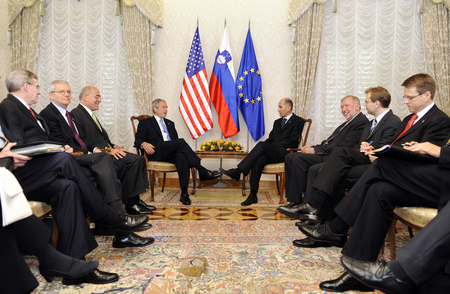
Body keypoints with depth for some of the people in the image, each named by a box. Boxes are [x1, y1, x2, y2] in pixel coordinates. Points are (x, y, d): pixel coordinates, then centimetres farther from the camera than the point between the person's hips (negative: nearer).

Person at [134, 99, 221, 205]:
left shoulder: (170, 123, 32)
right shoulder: (145, 123, 16)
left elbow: (176, 140, 26)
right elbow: (138, 140, 5)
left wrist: (182, 148, 1)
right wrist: (144, 144, -21)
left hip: (171, 154, 4)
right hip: (156, 153, -4)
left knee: (182, 157, -35)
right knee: (181, 142, -30)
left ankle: (184, 193, -42)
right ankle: (203, 172, -33)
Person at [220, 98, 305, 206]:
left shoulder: (298, 121, 5)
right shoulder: (277, 122, 28)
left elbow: (291, 141, -7)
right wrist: (263, 147, 0)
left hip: (285, 153, -5)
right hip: (272, 153, 6)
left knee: (262, 145, -30)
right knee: (260, 160, -30)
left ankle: (238, 172, -33)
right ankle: (253, 195, -32)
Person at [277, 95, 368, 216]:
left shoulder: (361, 122, -7)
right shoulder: (347, 123, 24)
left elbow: (343, 147, -18)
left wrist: (315, 150, -17)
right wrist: (311, 148, 3)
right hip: (327, 154, 10)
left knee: (299, 159, -26)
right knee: (290, 157, -2)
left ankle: (298, 203, -17)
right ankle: (293, 199, -3)